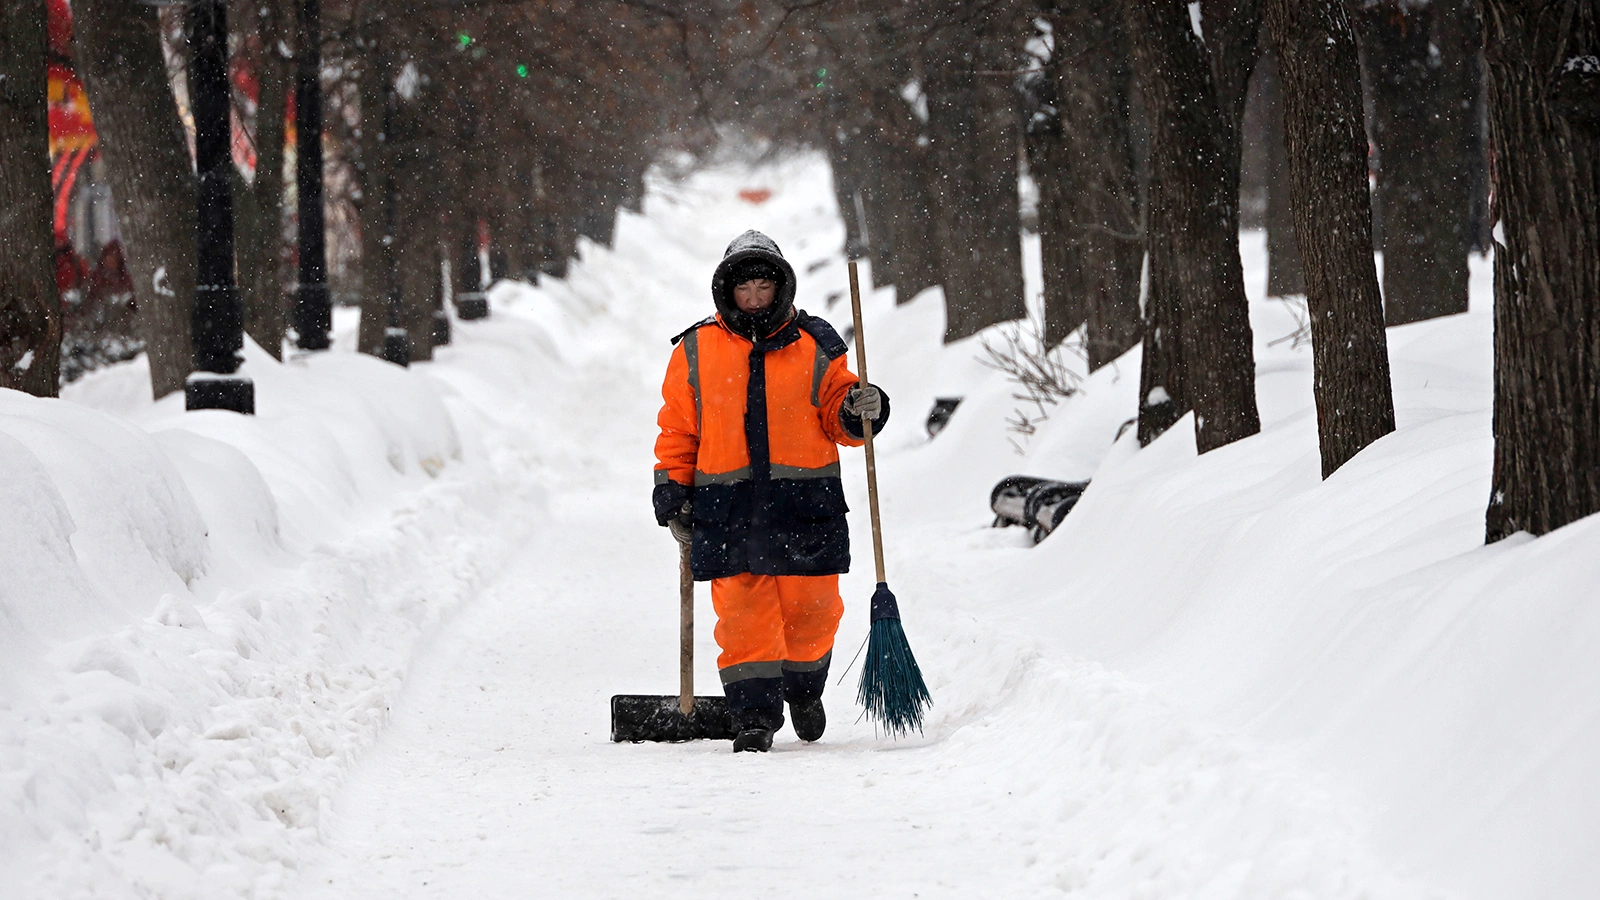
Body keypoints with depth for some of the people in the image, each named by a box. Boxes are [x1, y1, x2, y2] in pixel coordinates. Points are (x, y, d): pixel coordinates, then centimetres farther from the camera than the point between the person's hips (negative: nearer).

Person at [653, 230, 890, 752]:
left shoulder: (814, 348, 8)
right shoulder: (695, 353, 9)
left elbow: (837, 418, 10)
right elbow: (677, 431, 13)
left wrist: (858, 411, -12)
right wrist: (672, 493, 7)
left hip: (804, 504, 0)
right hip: (727, 508, 0)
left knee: (811, 609, 3)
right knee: (742, 615, -4)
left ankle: (804, 687, 29)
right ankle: (754, 713, 3)